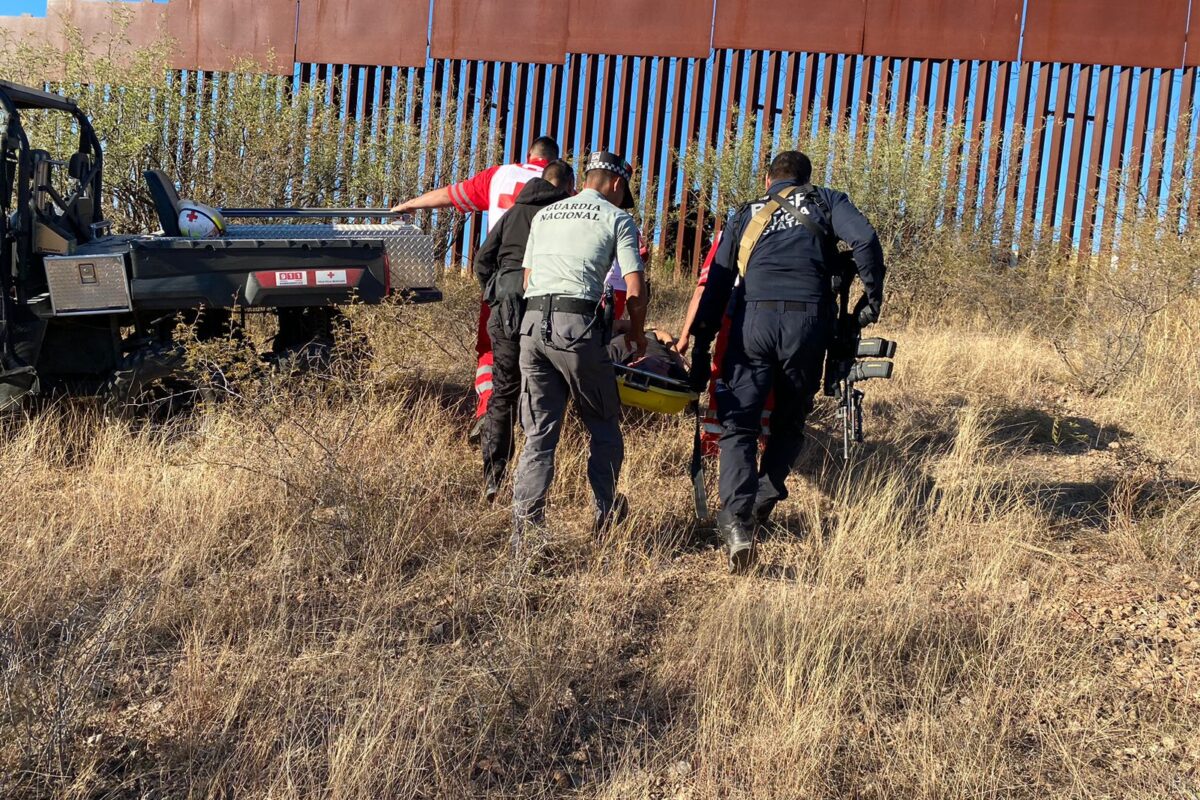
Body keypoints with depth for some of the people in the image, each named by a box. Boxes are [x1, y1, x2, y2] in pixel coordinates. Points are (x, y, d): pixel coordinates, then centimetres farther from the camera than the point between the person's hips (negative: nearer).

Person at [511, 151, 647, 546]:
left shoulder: (544, 214, 23)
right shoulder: (617, 218, 7)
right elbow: (635, 290, 1)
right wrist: (637, 335, 17)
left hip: (532, 322, 5)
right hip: (577, 324, -5)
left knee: (539, 432, 8)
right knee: (604, 425, 12)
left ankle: (525, 523, 2)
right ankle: (606, 515, 18)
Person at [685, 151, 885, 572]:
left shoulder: (746, 215, 23)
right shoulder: (825, 202, 19)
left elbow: (717, 282, 16)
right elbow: (865, 239, -2)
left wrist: (701, 346, 16)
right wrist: (873, 295, 8)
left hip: (754, 319, 0)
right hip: (808, 319, 0)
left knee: (738, 424, -1)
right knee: (790, 422, 20)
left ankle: (737, 519, -18)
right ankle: (765, 498, 8)